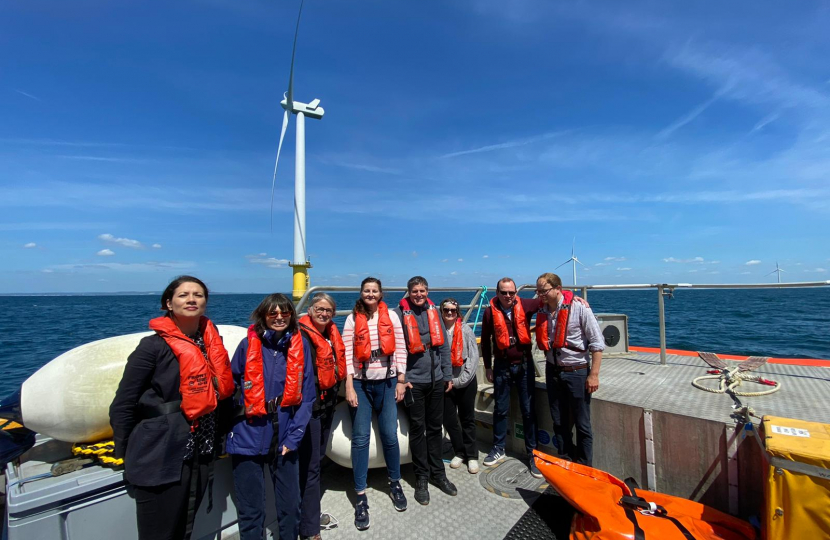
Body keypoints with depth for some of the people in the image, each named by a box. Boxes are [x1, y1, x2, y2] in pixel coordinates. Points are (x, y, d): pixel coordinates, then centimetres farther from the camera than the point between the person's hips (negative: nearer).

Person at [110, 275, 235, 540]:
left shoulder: (212, 344, 3)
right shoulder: (153, 346, -14)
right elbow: (122, 405, -9)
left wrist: (213, 444, 10)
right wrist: (125, 454, -2)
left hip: (200, 457, 5)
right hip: (160, 460, -5)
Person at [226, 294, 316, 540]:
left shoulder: (301, 345, -4)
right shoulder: (248, 344, -6)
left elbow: (307, 395, -2)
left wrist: (294, 436, -6)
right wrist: (228, 427, -2)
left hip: (285, 436, 1)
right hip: (249, 436, -1)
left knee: (290, 504, 14)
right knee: (251, 509, 11)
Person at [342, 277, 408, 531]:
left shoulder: (391, 316, 0)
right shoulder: (353, 319, -2)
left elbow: (400, 349, 1)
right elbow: (347, 354, -5)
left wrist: (401, 381, -2)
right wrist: (349, 387, -10)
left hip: (387, 382, 1)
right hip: (361, 384, 0)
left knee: (390, 435, 8)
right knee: (360, 439, 4)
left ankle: (395, 484, 31)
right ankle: (361, 497, 17)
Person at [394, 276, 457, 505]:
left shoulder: (433, 311, 7)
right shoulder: (400, 313, -7)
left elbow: (443, 345, 10)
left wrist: (448, 375, 8)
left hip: (436, 379, 4)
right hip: (414, 381, -4)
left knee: (435, 427, 15)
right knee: (418, 429, 8)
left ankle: (437, 473, 31)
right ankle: (422, 478, 24)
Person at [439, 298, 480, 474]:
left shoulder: (466, 330, -3)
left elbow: (474, 357, -4)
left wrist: (460, 380, -8)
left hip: (466, 382, -1)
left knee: (467, 419, 11)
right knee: (449, 419, 9)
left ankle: (472, 456, 25)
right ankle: (459, 452, 30)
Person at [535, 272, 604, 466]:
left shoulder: (579, 307, -16)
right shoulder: (542, 310, 0)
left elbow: (597, 343, -13)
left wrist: (594, 375, -14)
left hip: (577, 372, -5)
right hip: (553, 370, 5)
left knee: (582, 424, 8)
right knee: (559, 422, 16)